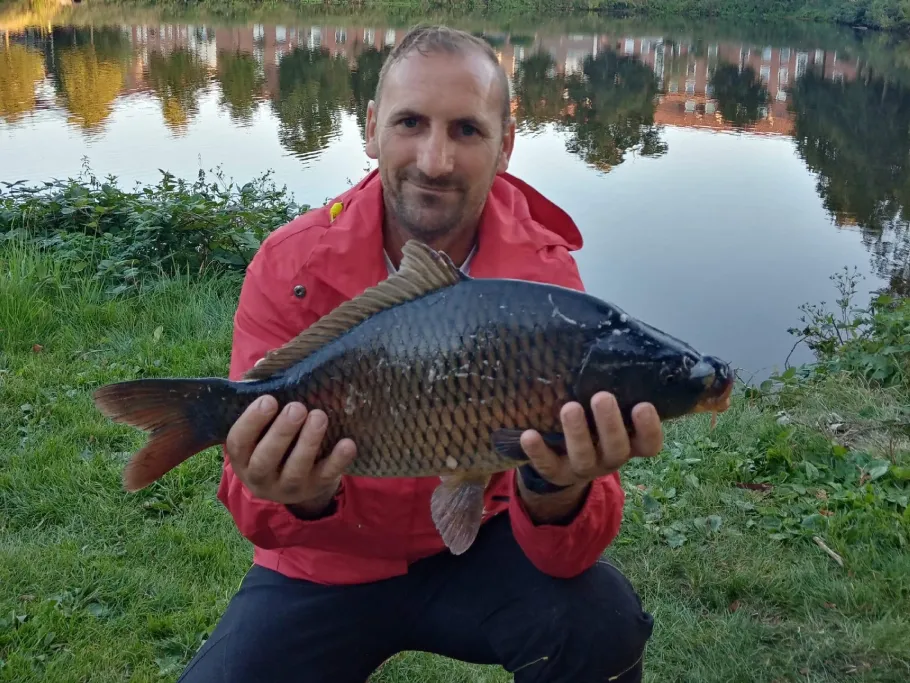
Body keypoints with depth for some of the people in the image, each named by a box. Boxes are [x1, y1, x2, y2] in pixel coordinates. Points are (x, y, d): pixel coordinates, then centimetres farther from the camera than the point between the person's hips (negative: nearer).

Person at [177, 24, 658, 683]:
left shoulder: (543, 275, -16)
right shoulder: (290, 266, -15)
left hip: (476, 548, -1)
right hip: (329, 568, 2)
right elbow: (256, 505, -16)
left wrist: (557, 494, -43)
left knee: (602, 621, -27)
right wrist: (304, 498, -40)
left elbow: (565, 556, -19)